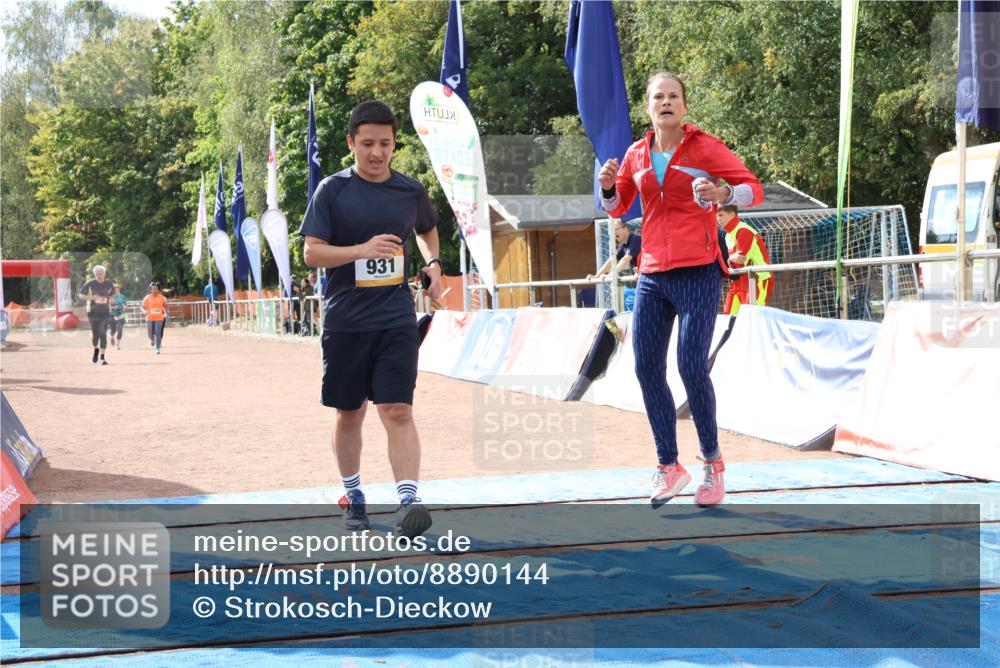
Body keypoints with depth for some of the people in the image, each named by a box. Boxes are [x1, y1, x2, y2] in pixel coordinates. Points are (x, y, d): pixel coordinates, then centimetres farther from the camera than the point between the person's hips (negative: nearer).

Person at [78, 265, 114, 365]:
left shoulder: (109, 284, 0)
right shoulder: (90, 283, -6)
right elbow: (81, 295, 0)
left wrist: (109, 300, -4)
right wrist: (90, 297, -19)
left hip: (105, 313, 1)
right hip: (93, 313, -1)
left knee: (103, 333, -12)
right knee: (95, 335, 1)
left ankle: (102, 357, -6)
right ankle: (96, 349, 34)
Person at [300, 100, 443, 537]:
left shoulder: (411, 191, 6)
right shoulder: (332, 190, -3)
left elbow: (427, 230, 27)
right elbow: (312, 253, -8)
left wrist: (433, 263, 9)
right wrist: (363, 249, -22)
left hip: (396, 319, 1)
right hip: (344, 320, -1)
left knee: (398, 410, -11)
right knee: (349, 414, 10)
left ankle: (408, 501, -16)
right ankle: (352, 496, 26)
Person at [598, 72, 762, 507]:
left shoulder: (705, 147, -2)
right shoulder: (636, 155, 12)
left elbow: (754, 189, -4)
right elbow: (616, 207, 23)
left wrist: (723, 194, -24)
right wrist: (608, 186, 1)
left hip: (697, 273, -5)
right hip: (652, 276, 5)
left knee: (692, 368, -13)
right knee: (647, 370, -1)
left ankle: (712, 462, 7)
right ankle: (669, 467, 11)